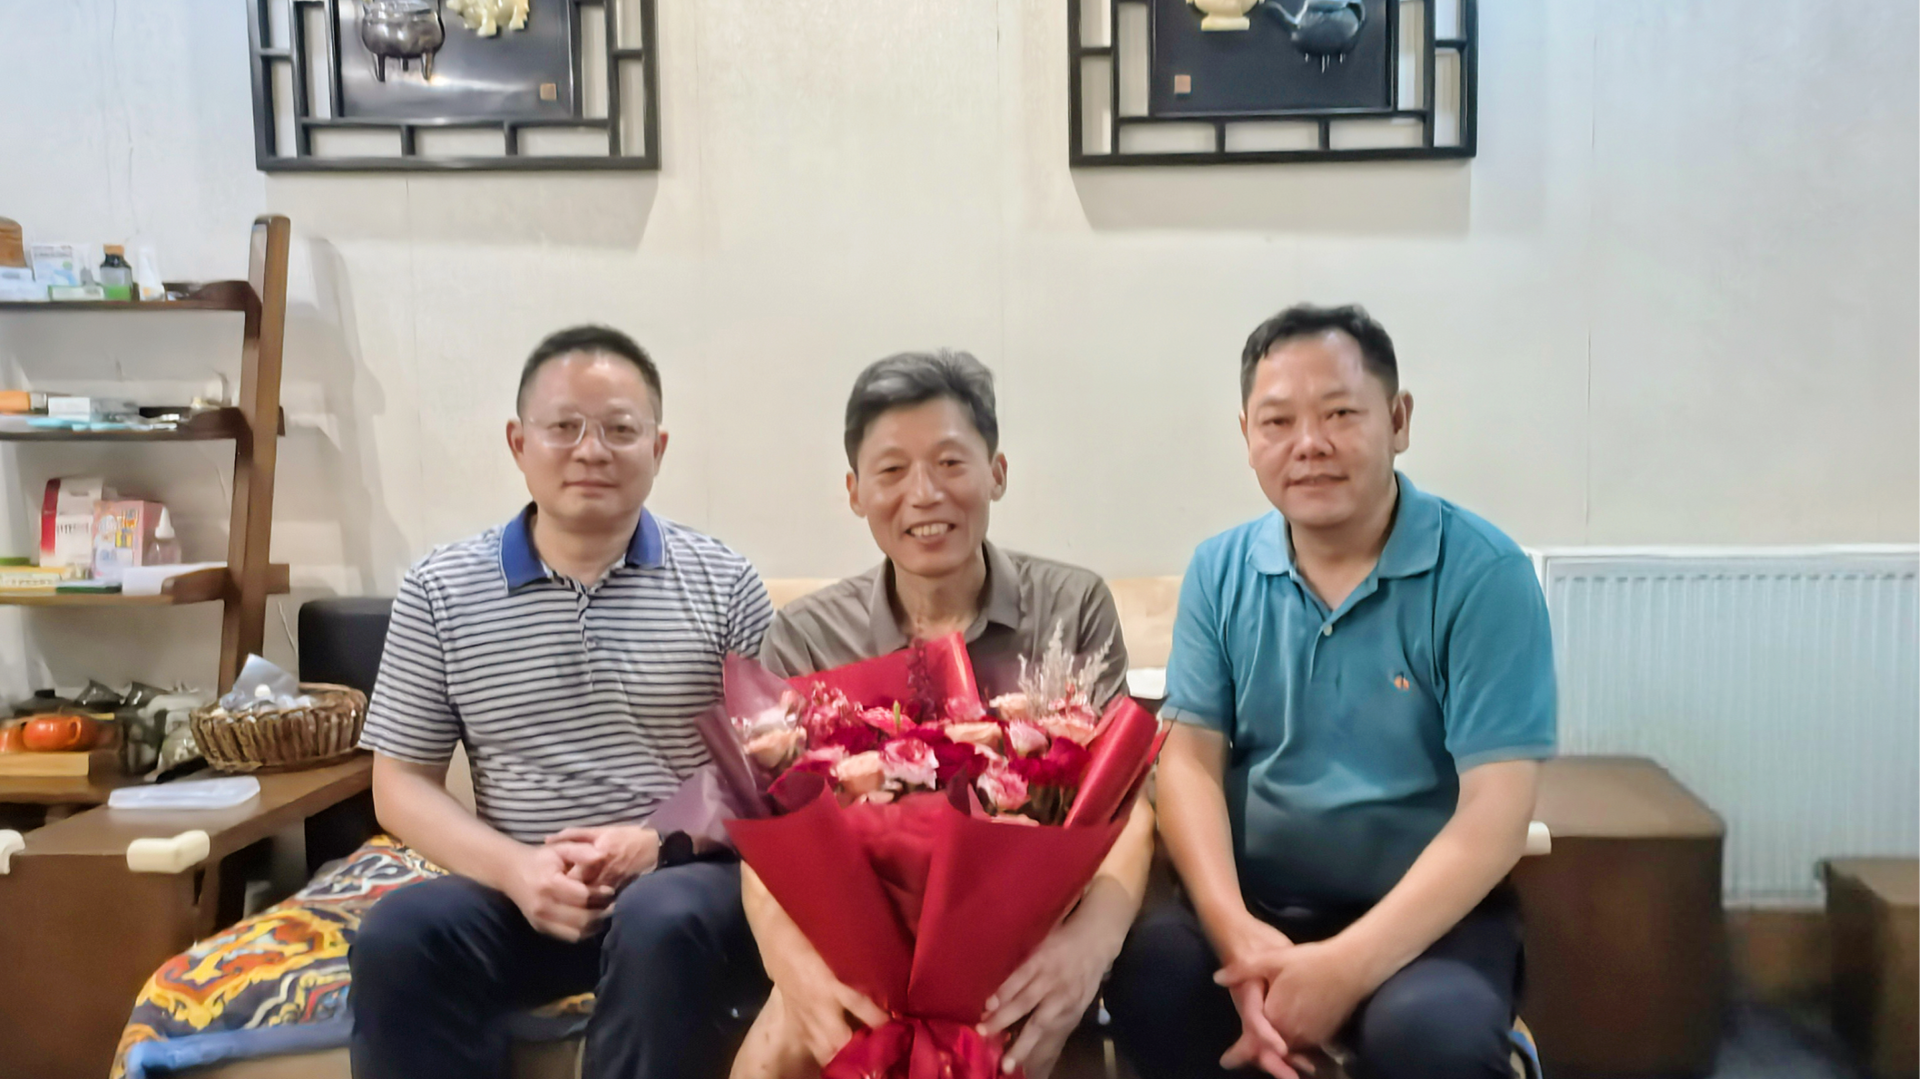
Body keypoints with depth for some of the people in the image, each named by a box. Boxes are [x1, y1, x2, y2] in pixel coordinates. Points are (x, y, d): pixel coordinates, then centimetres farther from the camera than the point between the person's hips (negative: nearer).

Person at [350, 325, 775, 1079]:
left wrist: (662, 839, -15)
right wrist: (513, 867, -12)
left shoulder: (724, 584, 2)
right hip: (523, 888, 2)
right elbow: (402, 785, 6)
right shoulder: (441, 590, 5)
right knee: (397, 938, -27)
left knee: (664, 923, -34)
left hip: (688, 879, -1)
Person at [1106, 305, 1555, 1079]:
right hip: (1254, 904, 2)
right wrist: (1237, 933, -19)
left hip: (1427, 913, -1)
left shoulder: (1484, 574, -8)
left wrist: (1347, 967, -24)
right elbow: (1189, 760, -1)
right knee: (1148, 974, -29)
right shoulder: (1219, 572, 4)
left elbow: (1494, 816, -14)